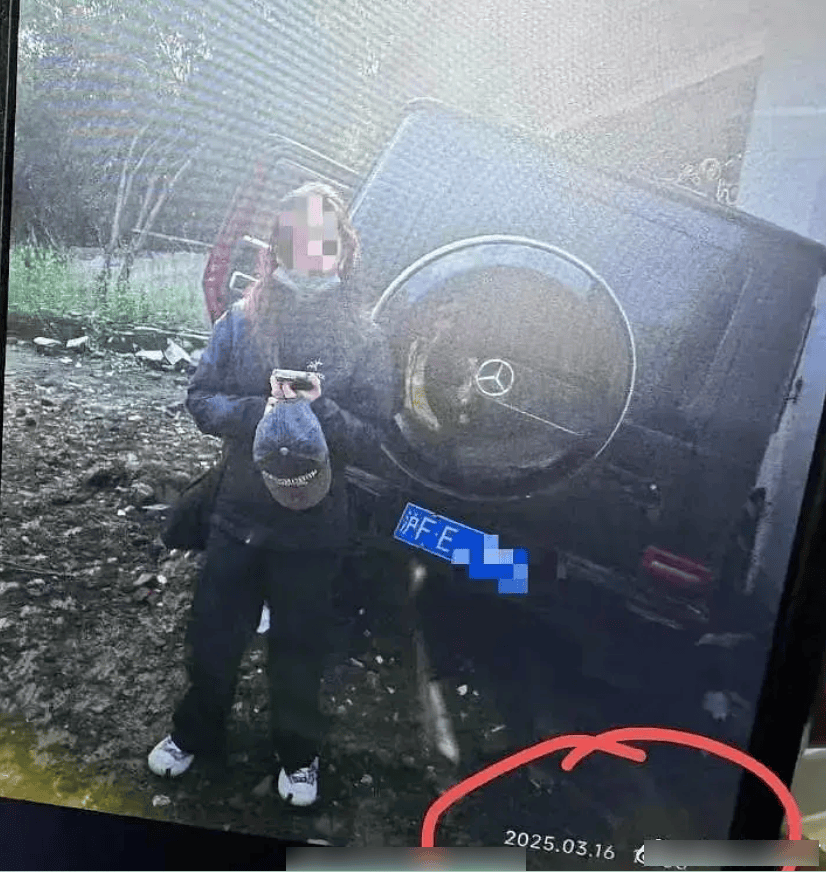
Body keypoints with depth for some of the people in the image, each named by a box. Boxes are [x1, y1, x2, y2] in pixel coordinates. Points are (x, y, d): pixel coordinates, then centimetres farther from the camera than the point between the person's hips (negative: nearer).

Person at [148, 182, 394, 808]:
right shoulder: (242, 321, -4)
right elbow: (202, 399, -3)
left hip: (314, 528, -2)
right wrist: (258, 410, -22)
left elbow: (372, 438, -11)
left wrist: (320, 409, -29)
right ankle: (197, 733, 48)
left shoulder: (365, 340, -9)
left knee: (299, 649, 16)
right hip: (239, 514, 2)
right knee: (214, 635, 19)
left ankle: (298, 752, 43)